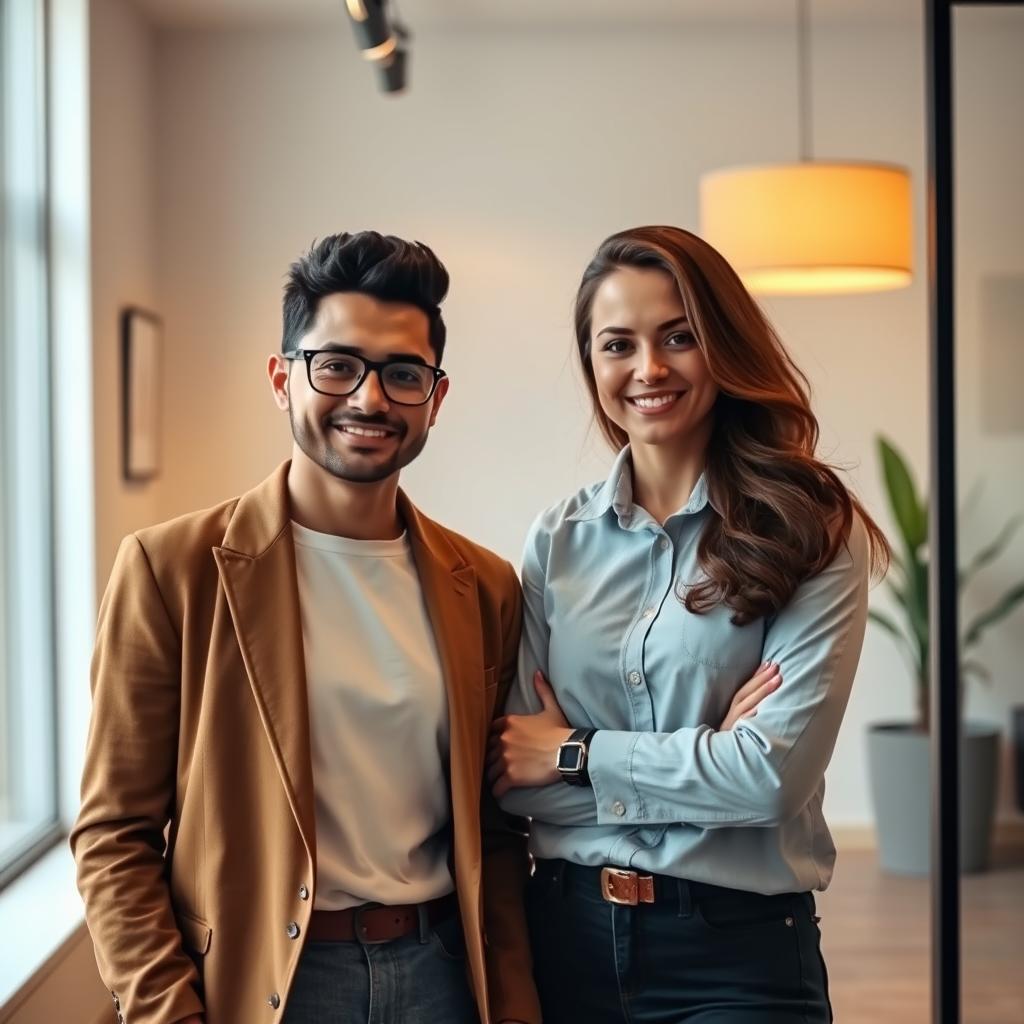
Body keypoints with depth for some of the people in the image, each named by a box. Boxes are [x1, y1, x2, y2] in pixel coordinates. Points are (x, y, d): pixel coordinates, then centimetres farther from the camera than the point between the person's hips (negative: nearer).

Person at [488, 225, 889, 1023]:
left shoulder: (814, 534, -8)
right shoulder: (559, 540, 2)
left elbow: (773, 771, -16)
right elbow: (514, 775, -2)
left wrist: (578, 754, -7)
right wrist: (701, 760, -13)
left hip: (738, 953, -3)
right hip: (567, 931, 4)